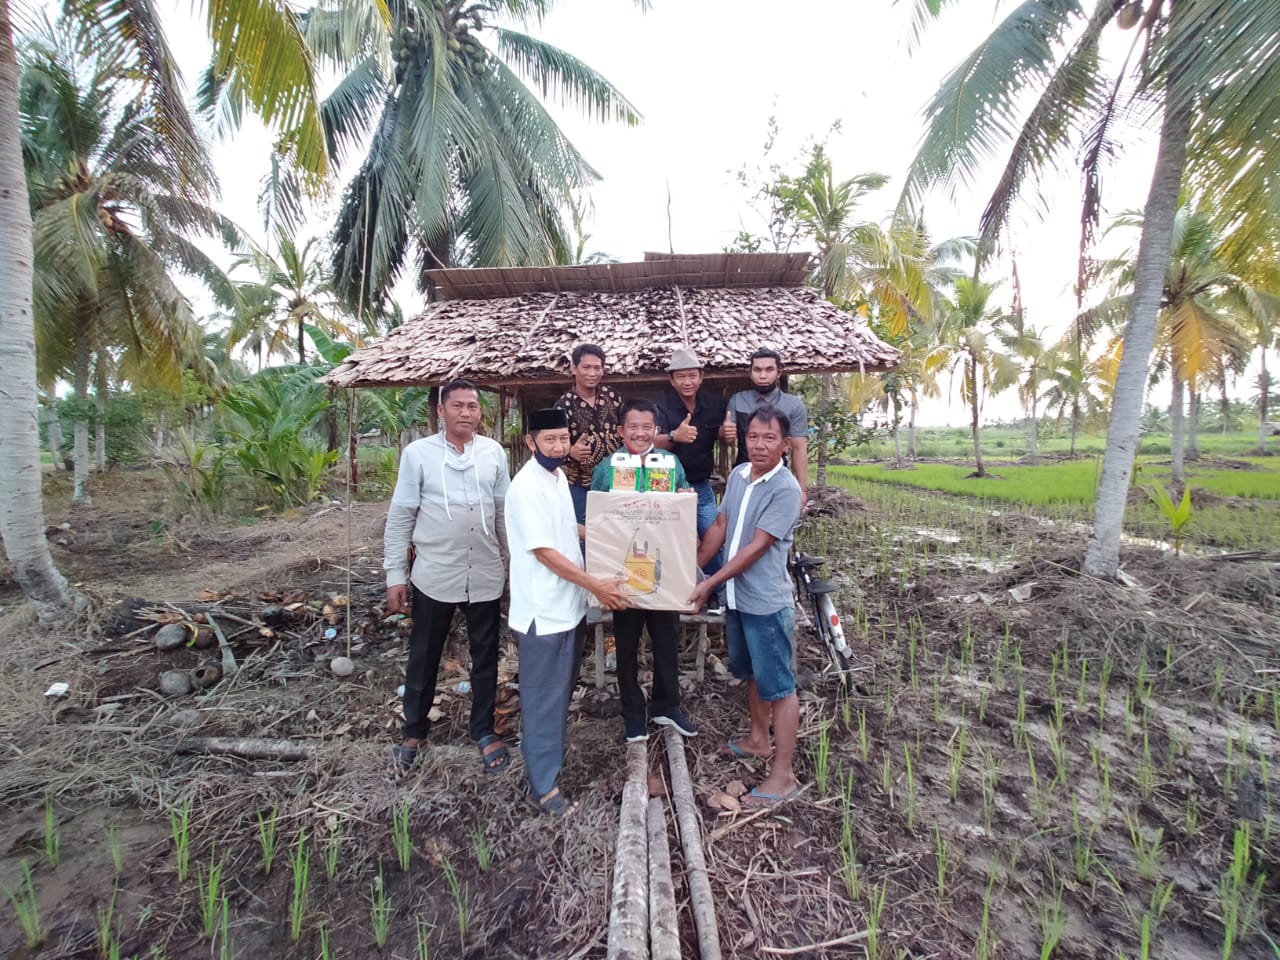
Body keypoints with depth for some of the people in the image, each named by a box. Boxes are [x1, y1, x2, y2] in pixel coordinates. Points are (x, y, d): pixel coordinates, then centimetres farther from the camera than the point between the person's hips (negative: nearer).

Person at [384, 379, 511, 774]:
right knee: (424, 658, 15)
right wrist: (395, 574, -3)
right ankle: (414, 731, 37)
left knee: (485, 658, 14)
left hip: (485, 575, 2)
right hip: (434, 575, -1)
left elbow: (505, 511, 7)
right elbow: (400, 516, -3)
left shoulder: (494, 452, 0)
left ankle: (484, 731, 34)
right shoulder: (418, 453, -6)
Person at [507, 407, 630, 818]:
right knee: (543, 695, 3)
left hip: (566, 604, 9)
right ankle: (543, 786, 17)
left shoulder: (558, 476, 8)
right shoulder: (527, 487, -21)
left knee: (563, 686, 24)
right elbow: (543, 550, -23)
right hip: (542, 610, -9)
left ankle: (551, 745, 45)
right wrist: (596, 585, -21)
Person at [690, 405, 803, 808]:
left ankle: (783, 775, 19)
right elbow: (720, 527, 10)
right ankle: (759, 739, 45)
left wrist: (710, 583, -19)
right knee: (752, 674, 24)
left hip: (766, 604, -7)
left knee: (778, 686, 6)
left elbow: (755, 548, -21)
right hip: (736, 597, 8)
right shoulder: (738, 475, 3)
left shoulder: (786, 489, -20)